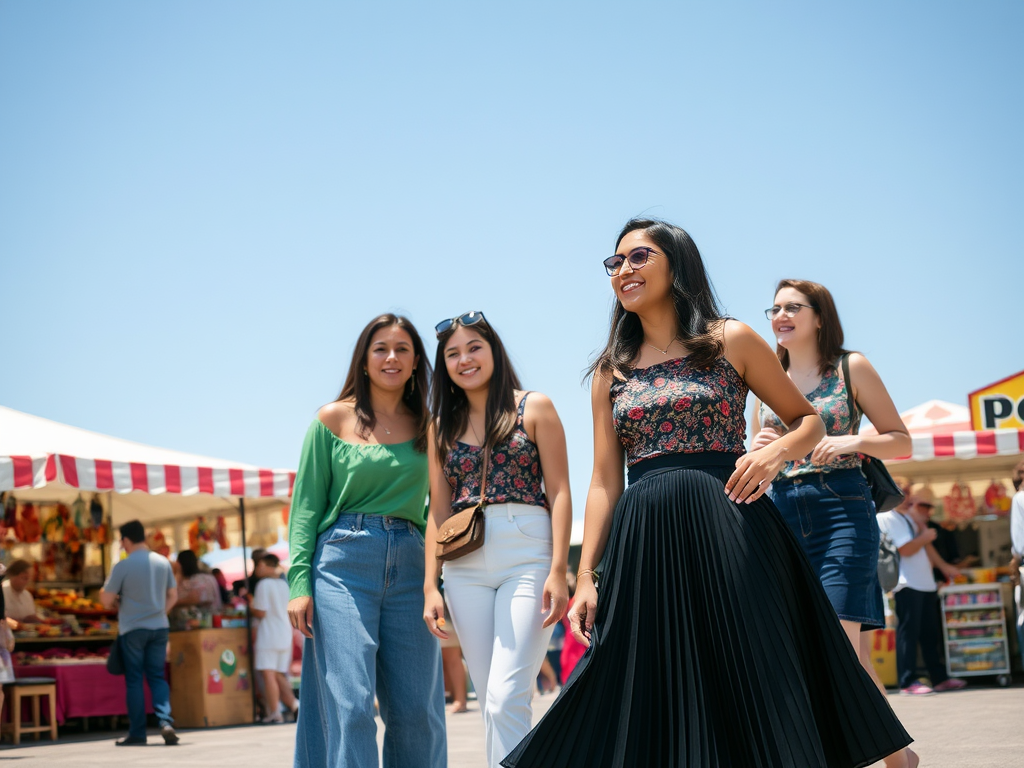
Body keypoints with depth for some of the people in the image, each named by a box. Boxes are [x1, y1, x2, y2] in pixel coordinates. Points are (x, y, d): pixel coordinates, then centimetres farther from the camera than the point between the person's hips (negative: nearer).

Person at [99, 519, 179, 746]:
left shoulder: (122, 566, -11)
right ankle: (165, 721, -10)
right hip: (159, 627, 4)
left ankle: (137, 734, 8)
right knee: (157, 677, 10)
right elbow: (173, 595, 12)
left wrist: (120, 605, 14)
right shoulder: (163, 562, 3)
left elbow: (106, 601, -6)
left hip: (132, 628, -4)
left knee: (134, 680, 5)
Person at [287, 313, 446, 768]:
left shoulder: (429, 426, 12)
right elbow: (306, 504, 4)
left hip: (410, 565, 3)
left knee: (416, 711, 1)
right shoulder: (333, 419, 6)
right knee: (349, 706, -10)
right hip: (344, 562, -3)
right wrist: (299, 583, -7)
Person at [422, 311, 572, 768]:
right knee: (491, 702, 5)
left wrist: (558, 571, -11)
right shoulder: (442, 426, 15)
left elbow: (559, 493, -2)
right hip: (465, 566, 4)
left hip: (527, 557, -4)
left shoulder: (533, 408, 4)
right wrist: (430, 586, 5)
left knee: (507, 698, -14)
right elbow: (438, 511, 13)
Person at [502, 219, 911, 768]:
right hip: (642, 549, 3)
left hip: (728, 533, -3)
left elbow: (809, 421, 12)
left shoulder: (730, 341, 5)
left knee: (748, 683, -4)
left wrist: (776, 451, -10)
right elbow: (604, 482, 11)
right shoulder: (611, 371, 14)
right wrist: (585, 576, 3)